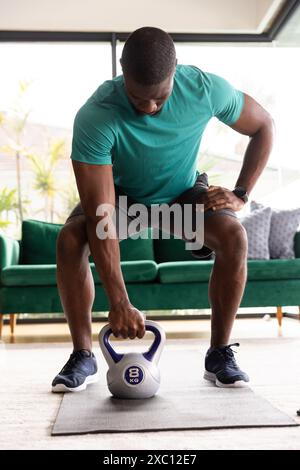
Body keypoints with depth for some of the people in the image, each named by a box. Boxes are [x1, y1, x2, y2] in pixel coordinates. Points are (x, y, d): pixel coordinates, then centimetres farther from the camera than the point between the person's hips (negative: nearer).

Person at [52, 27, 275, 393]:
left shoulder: (206, 89, -28)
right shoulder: (94, 118, -35)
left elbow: (264, 126, -8)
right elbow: (101, 216, -37)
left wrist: (241, 194, -17)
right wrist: (119, 303, -40)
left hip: (184, 190, 1)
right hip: (122, 192, 0)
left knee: (234, 237, -28)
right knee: (69, 239, -28)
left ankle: (219, 354, -11)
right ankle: (83, 356, -11)